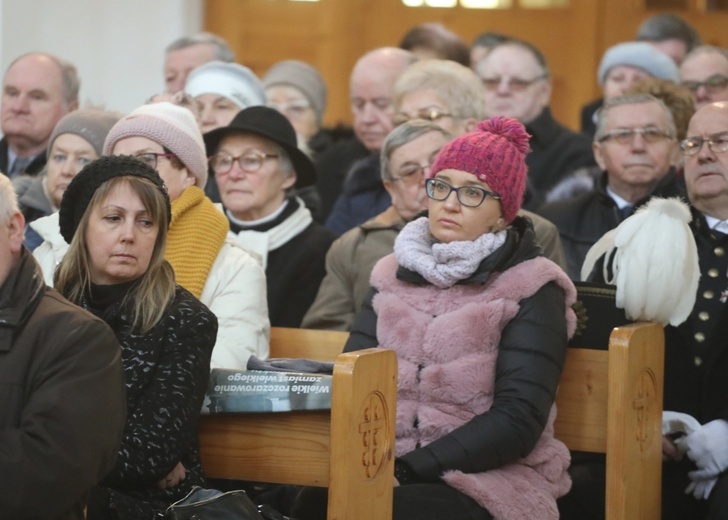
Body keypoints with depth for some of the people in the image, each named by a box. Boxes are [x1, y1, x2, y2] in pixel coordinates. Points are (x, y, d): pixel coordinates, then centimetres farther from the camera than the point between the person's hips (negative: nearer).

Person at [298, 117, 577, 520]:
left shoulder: (530, 291, 1)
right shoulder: (394, 275, 16)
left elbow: (518, 420, -10)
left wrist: (409, 469, -19)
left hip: (489, 478, -4)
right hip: (386, 472, 4)